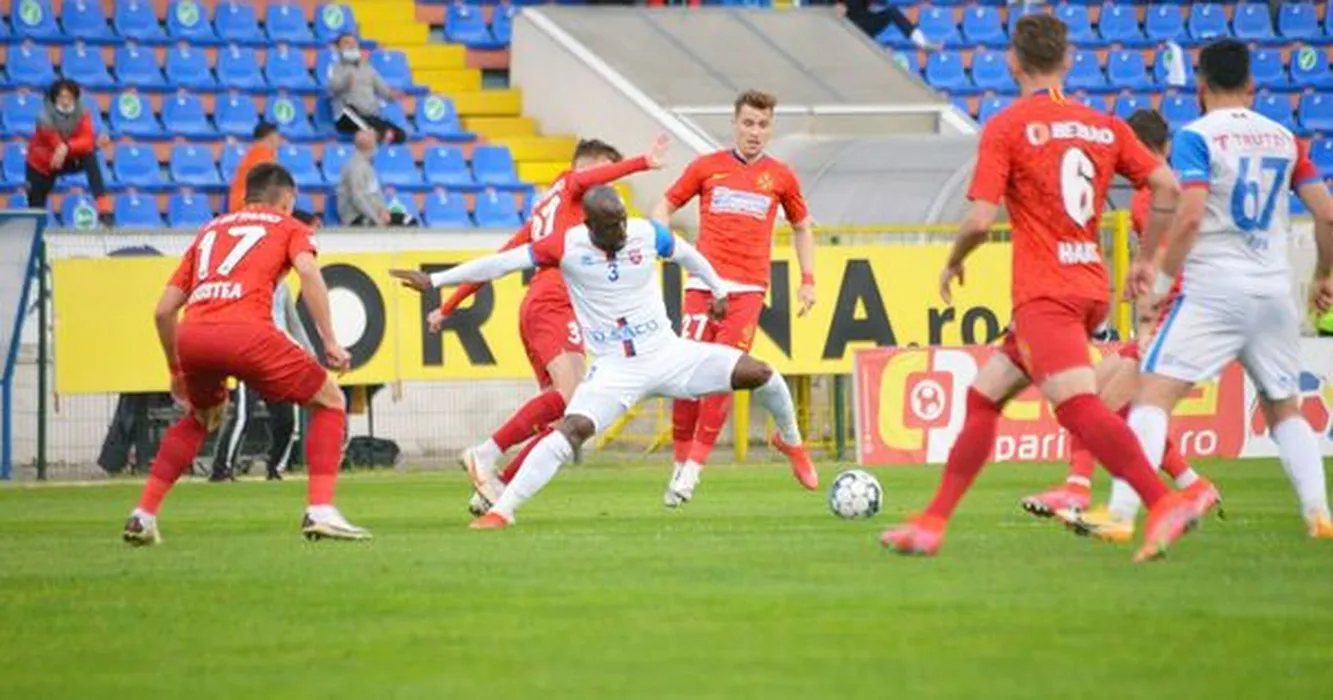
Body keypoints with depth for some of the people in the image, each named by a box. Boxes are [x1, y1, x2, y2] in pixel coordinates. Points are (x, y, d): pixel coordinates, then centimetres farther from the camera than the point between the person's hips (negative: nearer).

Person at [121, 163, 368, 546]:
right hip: (244, 331, -5)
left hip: (191, 335, 5)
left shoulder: (210, 230, 33)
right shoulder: (287, 227, 22)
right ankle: (320, 510, -2)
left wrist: (176, 371, 40)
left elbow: (164, 310, 29)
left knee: (202, 415, 34)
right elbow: (308, 271, -1)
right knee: (329, 401, 13)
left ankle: (143, 516, 25)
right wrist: (330, 341, -3)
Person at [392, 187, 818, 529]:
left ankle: (790, 440, 26)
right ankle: (502, 509, -20)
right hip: (615, 370, -2)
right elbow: (504, 262, -11)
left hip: (668, 354, 2)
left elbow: (686, 255, 16)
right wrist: (435, 281, -12)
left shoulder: (647, 234, -6)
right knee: (572, 429, -25)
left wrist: (719, 289, 26)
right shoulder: (567, 246, -12)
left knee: (759, 374, -6)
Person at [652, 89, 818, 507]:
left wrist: (808, 280, 17)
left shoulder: (780, 177, 10)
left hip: (748, 288, 0)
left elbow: (801, 226, 23)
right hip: (704, 282, 0)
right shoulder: (707, 167, 9)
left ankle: (693, 468, -6)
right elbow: (666, 206, 17)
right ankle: (680, 461, 6)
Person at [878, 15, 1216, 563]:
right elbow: (1166, 186, 5)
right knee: (983, 396, 16)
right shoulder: (1105, 126, 11)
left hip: (1044, 294, -8)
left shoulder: (1005, 127, -5)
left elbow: (980, 220, -12)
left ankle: (1167, 502, -38)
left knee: (1078, 406, -21)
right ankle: (932, 522, 19)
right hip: (1092, 288, 8)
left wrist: (953, 263, 8)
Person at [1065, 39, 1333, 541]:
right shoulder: (1284, 138, 11)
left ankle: (1121, 513, -21)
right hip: (1274, 295, 5)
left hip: (1214, 291, -5)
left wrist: (1162, 277, -5)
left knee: (1153, 395, -8)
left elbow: (1189, 217, -17)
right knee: (1284, 409, 19)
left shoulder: (1196, 137, -5)